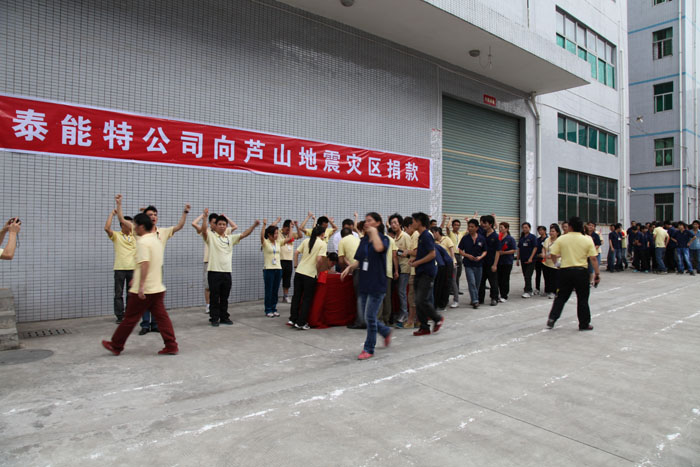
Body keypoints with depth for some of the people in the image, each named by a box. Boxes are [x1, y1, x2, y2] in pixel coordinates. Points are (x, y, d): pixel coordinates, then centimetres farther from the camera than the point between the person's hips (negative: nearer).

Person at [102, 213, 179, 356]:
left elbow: (144, 264, -24)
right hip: (158, 288, 8)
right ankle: (171, 346, 2)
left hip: (144, 290, -8)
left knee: (129, 318, 6)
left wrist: (141, 286, -27)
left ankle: (116, 346, 21)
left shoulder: (143, 242, -14)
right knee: (161, 317, 6)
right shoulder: (157, 241, 14)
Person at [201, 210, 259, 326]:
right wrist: (205, 217, -36)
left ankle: (224, 317, 23)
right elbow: (204, 230, -21)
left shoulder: (230, 238, 12)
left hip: (227, 272, 5)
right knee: (214, 297, 2)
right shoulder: (211, 236, -2)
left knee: (224, 297, 13)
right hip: (214, 271, -4)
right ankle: (214, 318, 12)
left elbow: (244, 234, 7)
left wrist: (254, 225, -6)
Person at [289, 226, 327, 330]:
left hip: (299, 272, 5)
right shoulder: (323, 244, -5)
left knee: (296, 296, 16)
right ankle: (301, 323, 8)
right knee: (307, 299, 7)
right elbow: (319, 259, -15)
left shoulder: (306, 240, 10)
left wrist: (296, 265, 14)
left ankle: (292, 319, 20)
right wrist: (317, 271, 0)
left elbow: (296, 253, 6)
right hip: (310, 274, -5)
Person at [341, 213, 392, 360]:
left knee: (370, 317, -5)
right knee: (366, 316, 12)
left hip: (377, 283, -7)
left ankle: (369, 349, 10)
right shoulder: (364, 240, 11)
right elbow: (358, 260, 12)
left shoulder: (383, 239, -7)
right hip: (364, 283, 7)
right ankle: (386, 331, 38)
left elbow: (379, 248, -32)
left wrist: (374, 232, -20)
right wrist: (350, 267, -7)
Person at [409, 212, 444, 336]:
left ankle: (438, 319, 9)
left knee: (422, 300, -12)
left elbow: (432, 254, -19)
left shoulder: (426, 236, -14)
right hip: (420, 273, 10)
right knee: (419, 301, 8)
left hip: (427, 272, -10)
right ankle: (424, 327, 15)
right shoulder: (421, 236, 16)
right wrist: (414, 259, 10)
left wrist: (417, 262, -15)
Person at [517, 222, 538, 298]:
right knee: (525, 276, 10)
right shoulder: (521, 238, 11)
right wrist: (518, 259, 9)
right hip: (523, 260, 6)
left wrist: (531, 258, -16)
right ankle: (530, 290, 21)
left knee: (528, 276, -10)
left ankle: (527, 291, -8)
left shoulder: (533, 237, -5)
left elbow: (535, 248, -9)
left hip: (530, 260, -6)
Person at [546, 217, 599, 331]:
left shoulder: (561, 239, -4)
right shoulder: (587, 240, -3)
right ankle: (584, 324, 18)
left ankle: (552, 318, 4)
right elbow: (593, 258, -5)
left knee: (561, 297, 13)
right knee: (582, 298, 10)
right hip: (581, 271, -1)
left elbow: (553, 255, -4)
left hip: (565, 271, 1)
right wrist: (597, 274, 2)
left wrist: (558, 257, 19)